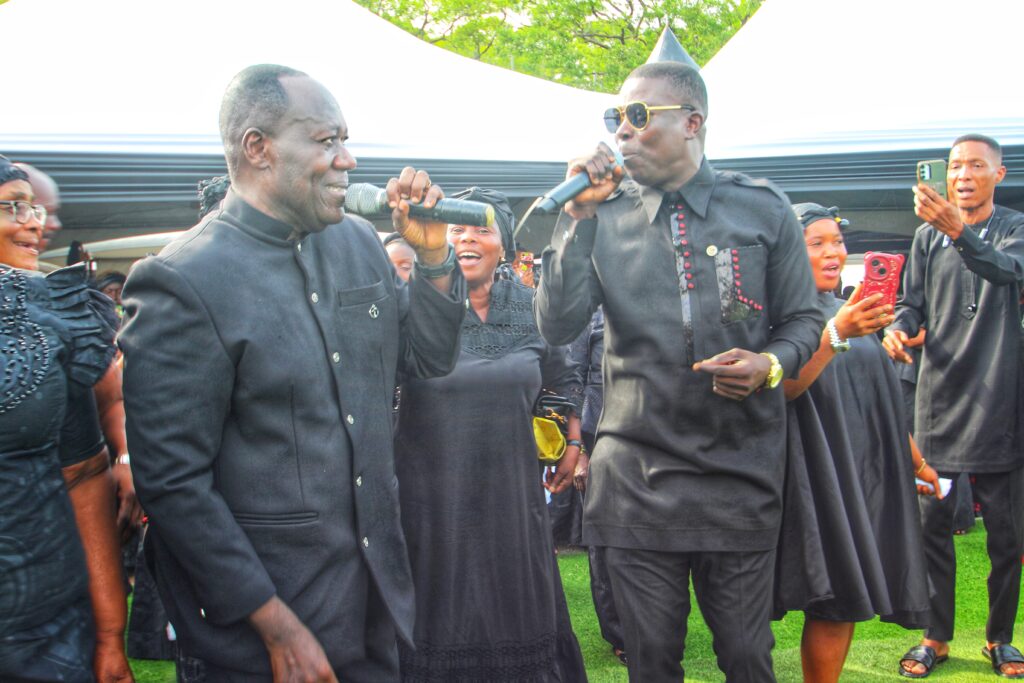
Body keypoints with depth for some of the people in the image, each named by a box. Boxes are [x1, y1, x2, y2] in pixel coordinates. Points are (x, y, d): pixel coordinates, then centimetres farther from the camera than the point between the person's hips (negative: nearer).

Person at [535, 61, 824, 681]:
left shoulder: (763, 209, 2)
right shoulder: (605, 218, 3)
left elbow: (803, 319, 9)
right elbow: (558, 327, -8)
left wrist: (770, 364, -13)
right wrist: (579, 216, -13)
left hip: (742, 473, 0)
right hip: (636, 475, 1)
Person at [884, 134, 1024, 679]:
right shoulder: (927, 236, 12)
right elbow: (913, 302, 11)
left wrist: (958, 231, -39)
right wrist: (897, 328, -13)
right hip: (939, 397, 2)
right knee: (932, 519, 3)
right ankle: (936, 637, 14)